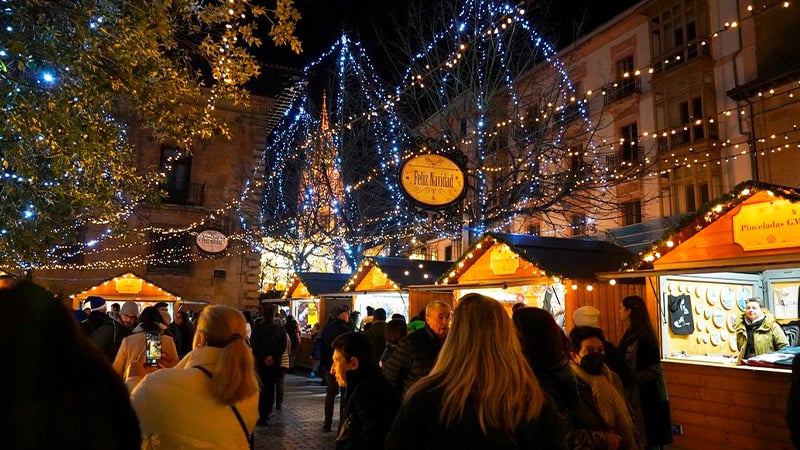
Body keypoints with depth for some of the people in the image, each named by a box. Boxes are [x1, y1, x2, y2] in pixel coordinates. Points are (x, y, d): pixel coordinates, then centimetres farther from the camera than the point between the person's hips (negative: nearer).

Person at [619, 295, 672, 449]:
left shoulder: (643, 338, -19)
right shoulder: (632, 335, 10)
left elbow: (653, 371, -22)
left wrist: (627, 380, -22)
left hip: (647, 398, -9)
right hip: (636, 397, 9)